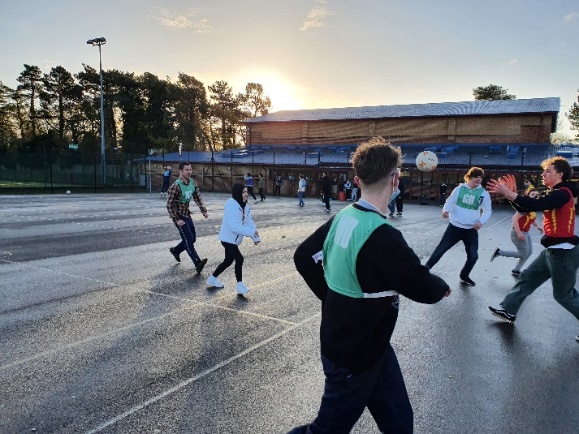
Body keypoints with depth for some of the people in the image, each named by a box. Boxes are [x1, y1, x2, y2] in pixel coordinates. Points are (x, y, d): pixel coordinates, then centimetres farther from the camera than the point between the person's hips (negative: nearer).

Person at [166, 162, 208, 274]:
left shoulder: (193, 183, -3)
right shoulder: (176, 186, -24)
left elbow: (198, 198, 7)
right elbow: (169, 205, -20)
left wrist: (204, 211, -4)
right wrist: (177, 220, -22)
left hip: (187, 214, 8)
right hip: (178, 215, -8)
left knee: (192, 238, 14)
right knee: (188, 239, -13)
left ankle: (175, 250, 37)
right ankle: (198, 263, -13)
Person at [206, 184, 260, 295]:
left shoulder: (245, 206, 4)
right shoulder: (231, 206, -26)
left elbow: (249, 222, -1)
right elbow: (234, 226, -35)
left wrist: (256, 237, -11)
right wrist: (251, 232, -36)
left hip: (235, 240, 10)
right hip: (228, 238, -10)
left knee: (228, 261, 19)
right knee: (239, 259, -15)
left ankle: (212, 279, 37)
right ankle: (240, 285, -1)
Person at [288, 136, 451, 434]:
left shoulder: (342, 218, -5)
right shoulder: (383, 237, -30)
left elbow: (303, 257, 5)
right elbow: (423, 288, -20)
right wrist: (443, 286, 3)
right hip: (353, 357, -8)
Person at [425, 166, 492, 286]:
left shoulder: (484, 193, -2)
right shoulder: (459, 189, -3)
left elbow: (488, 211, 3)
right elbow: (449, 202, 1)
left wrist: (481, 221, -15)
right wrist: (445, 210, -21)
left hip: (471, 230, 2)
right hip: (454, 227, -1)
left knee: (473, 256, 5)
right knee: (440, 249, 1)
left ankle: (464, 276, 30)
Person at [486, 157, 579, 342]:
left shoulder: (562, 194, -19)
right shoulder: (556, 194, 12)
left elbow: (534, 205, -33)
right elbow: (526, 208, 7)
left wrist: (507, 192, -32)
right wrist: (510, 192, -6)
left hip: (563, 252, -10)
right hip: (553, 250, 10)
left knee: (564, 295, 2)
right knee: (527, 278, 14)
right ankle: (509, 311, 24)